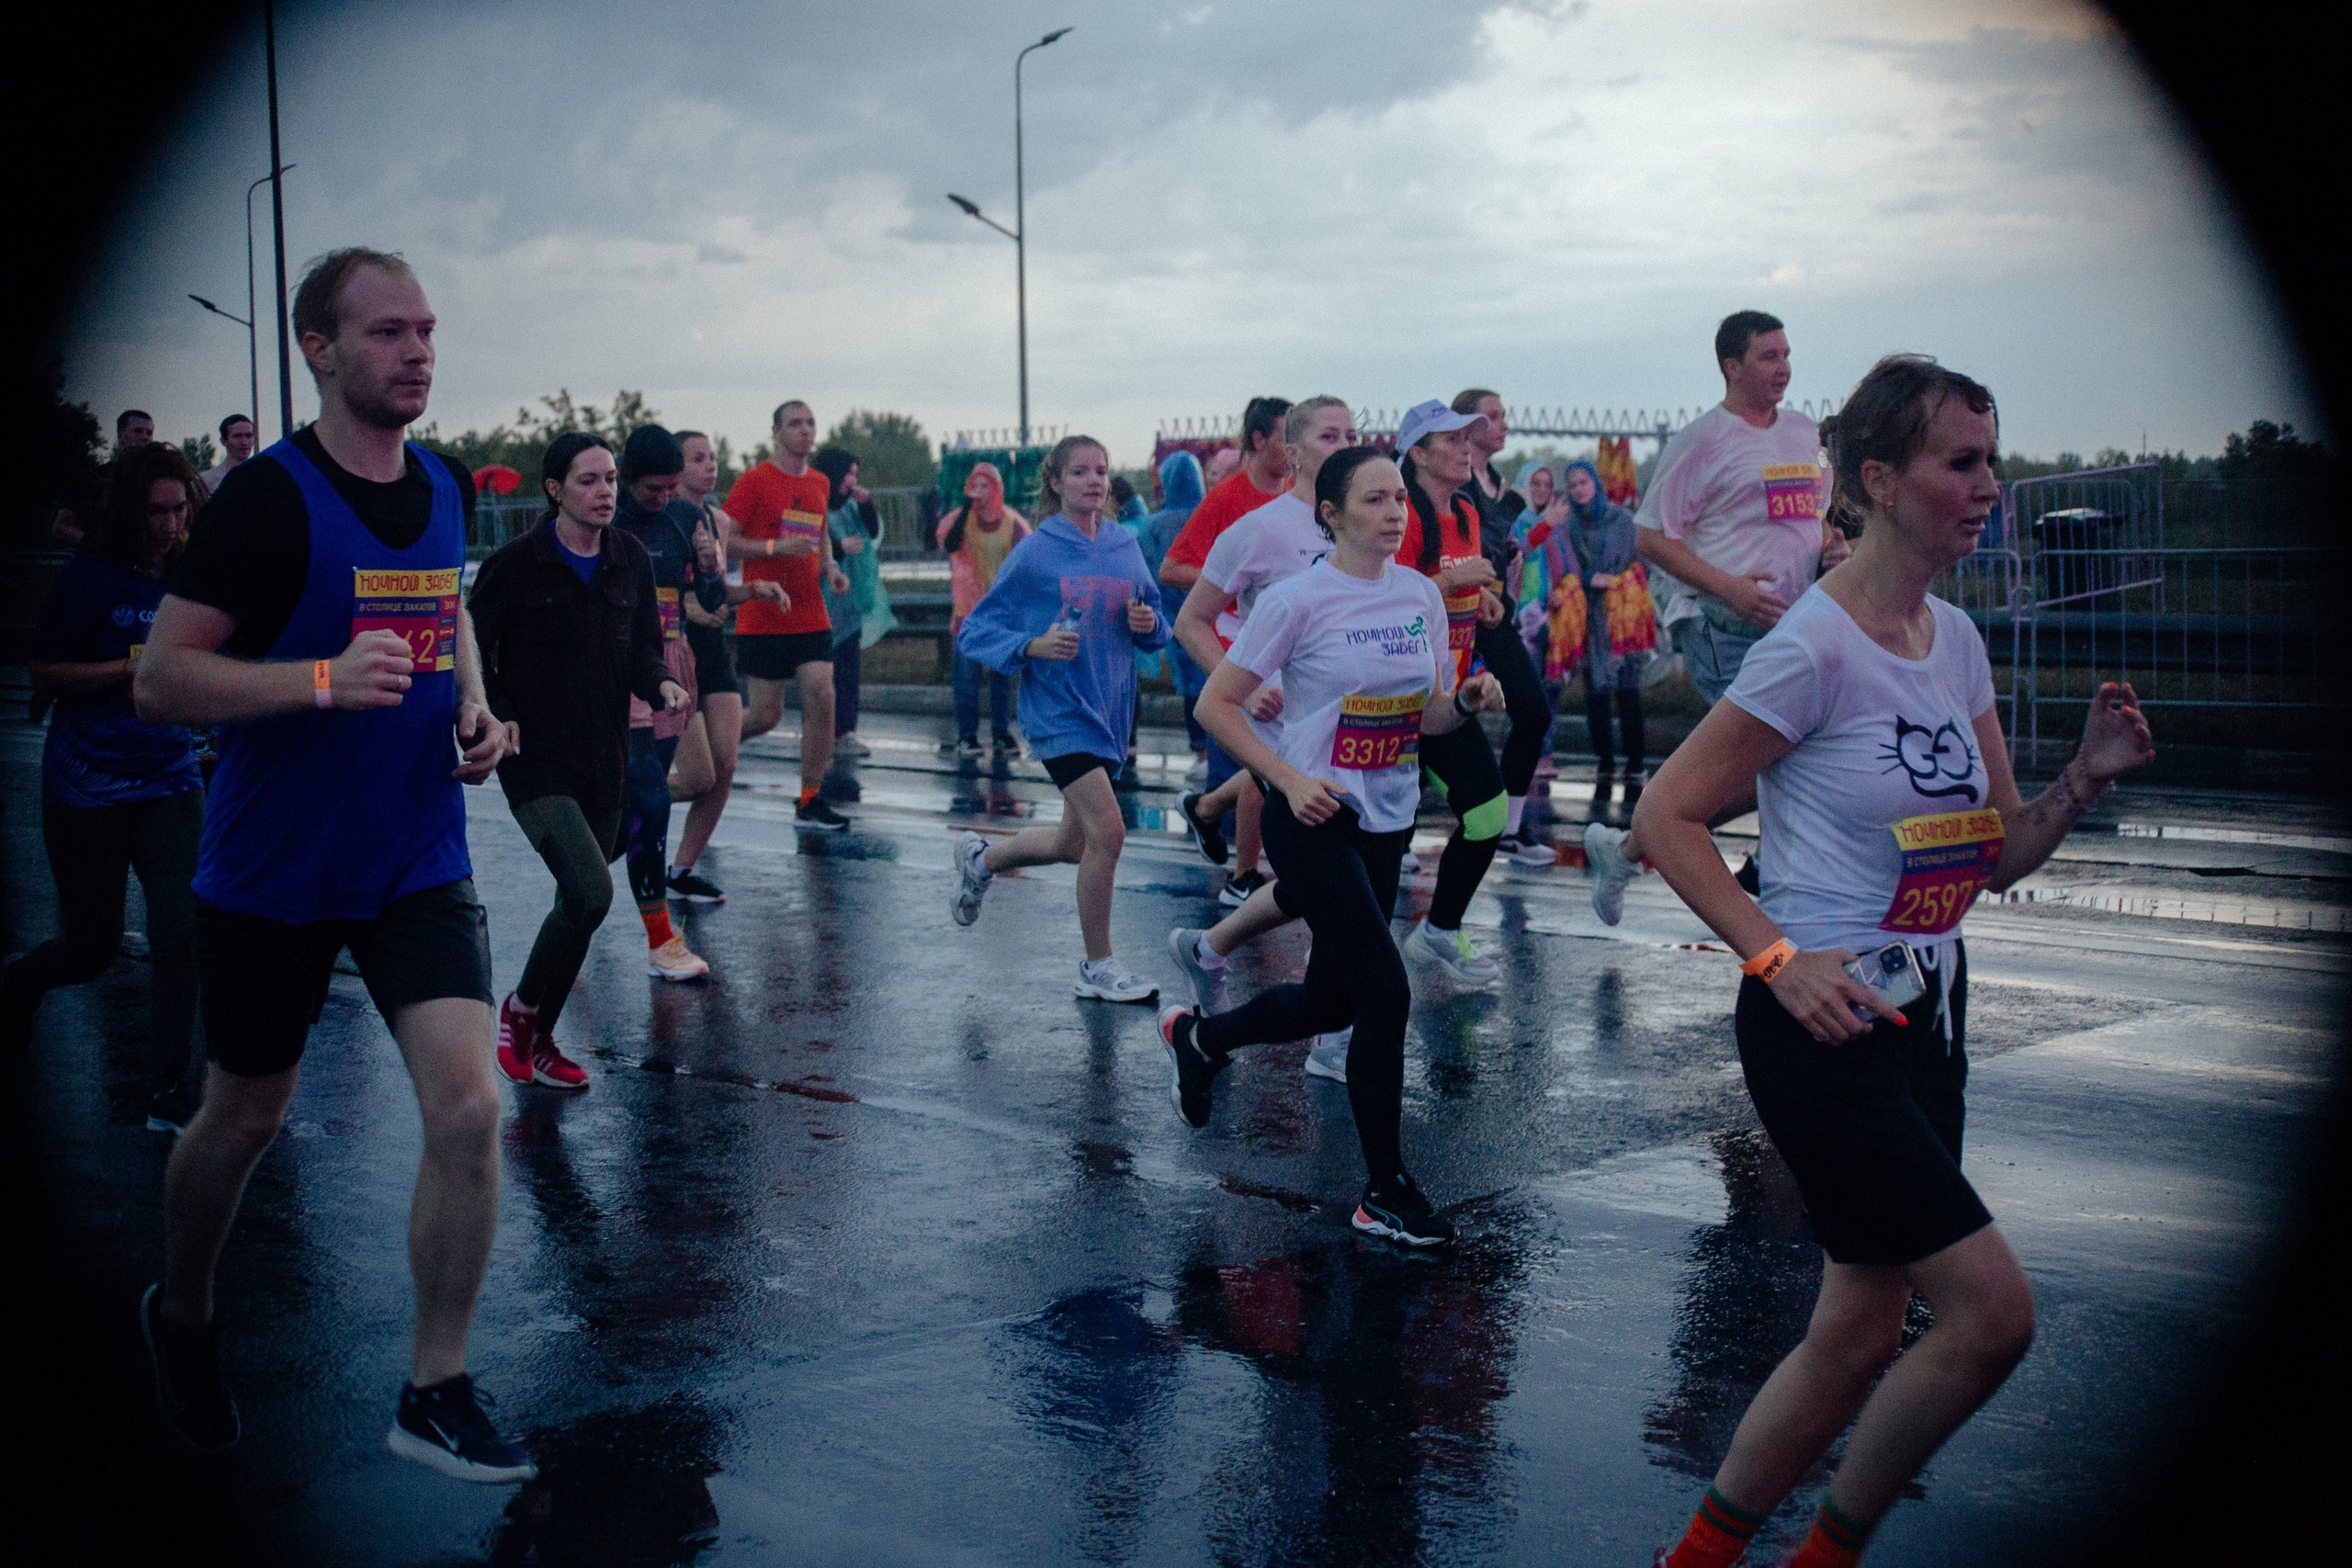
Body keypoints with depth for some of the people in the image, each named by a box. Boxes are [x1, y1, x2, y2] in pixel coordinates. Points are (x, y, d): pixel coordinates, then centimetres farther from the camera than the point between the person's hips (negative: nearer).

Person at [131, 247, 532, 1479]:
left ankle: (433, 1396, 4)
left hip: (418, 859, 4)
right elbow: (160, 681, -17)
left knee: (467, 1108, -11)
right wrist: (323, 678, -30)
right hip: (271, 869, -4)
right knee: (244, 1116, 14)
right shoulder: (268, 496, -15)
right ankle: (180, 1318, 44)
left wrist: (473, 710, 4)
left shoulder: (444, 487, 4)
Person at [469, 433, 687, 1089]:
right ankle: (520, 1007, 5)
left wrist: (662, 683, -12)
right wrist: (496, 721, -17)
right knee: (591, 892, -20)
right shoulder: (516, 562, -9)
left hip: (605, 760, 6)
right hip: (536, 759, -6)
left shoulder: (631, 560, 5)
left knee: (581, 904, 10)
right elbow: (470, 648, -4)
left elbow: (641, 651, 10)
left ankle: (539, 1040, 28)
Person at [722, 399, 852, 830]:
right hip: (762, 620, -5)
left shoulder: (820, 484, 12)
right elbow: (723, 541, -9)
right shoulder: (754, 481, -7)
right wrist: (776, 547, -20)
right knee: (766, 714, -2)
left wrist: (830, 567, 9)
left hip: (811, 617, 5)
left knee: (822, 698, -6)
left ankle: (810, 802, 2)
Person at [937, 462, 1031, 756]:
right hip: (969, 608, -2)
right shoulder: (960, 519, -2)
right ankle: (967, 735, 1)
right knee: (967, 672, -4)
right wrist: (967, 506, -20)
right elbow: (950, 544, -22)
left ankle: (1002, 732, 14)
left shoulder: (1013, 523, 1)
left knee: (1002, 672, 7)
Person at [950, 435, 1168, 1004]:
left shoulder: (1125, 546, 7)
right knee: (1108, 831, -17)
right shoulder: (1035, 553, -7)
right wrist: (1033, 646, -21)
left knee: (1074, 845, 15)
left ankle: (980, 858, 44)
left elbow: (1156, 629, 16)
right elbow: (975, 630, -4)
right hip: (1059, 710, -6)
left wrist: (1148, 624, -7)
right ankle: (1098, 968, -1)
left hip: (1109, 711, 6)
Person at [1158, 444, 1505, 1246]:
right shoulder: (1298, 600, -12)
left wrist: (1467, 700, -10)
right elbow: (1216, 705, -9)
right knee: (1386, 993, -12)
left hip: (1389, 821, 7)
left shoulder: (1422, 594, 5)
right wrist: (1290, 780, -17)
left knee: (1332, 999, 14)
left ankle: (1198, 1037, 42)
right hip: (1317, 820, -7)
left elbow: (1427, 718, 12)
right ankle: (1385, 1192, 2)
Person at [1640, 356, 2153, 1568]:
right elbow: (1666, 815, -14)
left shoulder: (1956, 640, 9)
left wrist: (2086, 777, -5)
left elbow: (1997, 857, 13)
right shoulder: (1817, 647, -15)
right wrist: (1776, 956, -21)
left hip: (1925, 1017, 8)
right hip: (1823, 1025, -8)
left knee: (1863, 1334, 11)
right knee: (1991, 1310, -10)